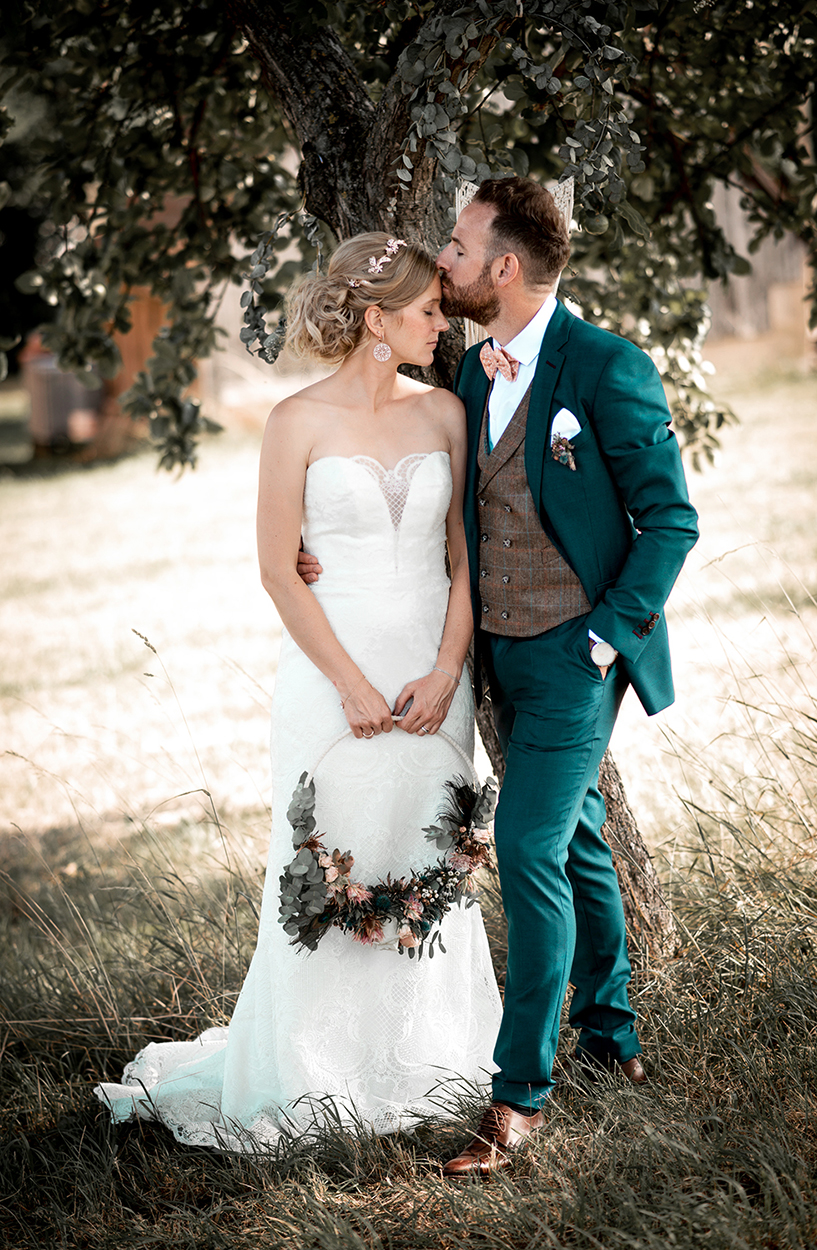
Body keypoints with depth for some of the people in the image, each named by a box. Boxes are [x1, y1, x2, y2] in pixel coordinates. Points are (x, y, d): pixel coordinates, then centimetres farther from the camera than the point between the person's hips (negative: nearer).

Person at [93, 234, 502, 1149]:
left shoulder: (443, 413, 5)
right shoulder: (300, 423, -6)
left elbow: (465, 556, 6)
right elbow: (279, 570, -7)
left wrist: (446, 673, -6)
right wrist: (355, 687, -11)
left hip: (431, 675, 4)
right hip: (334, 671, -3)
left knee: (426, 866, 10)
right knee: (329, 873, 0)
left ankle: (421, 1047, 25)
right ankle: (319, 1067, 13)